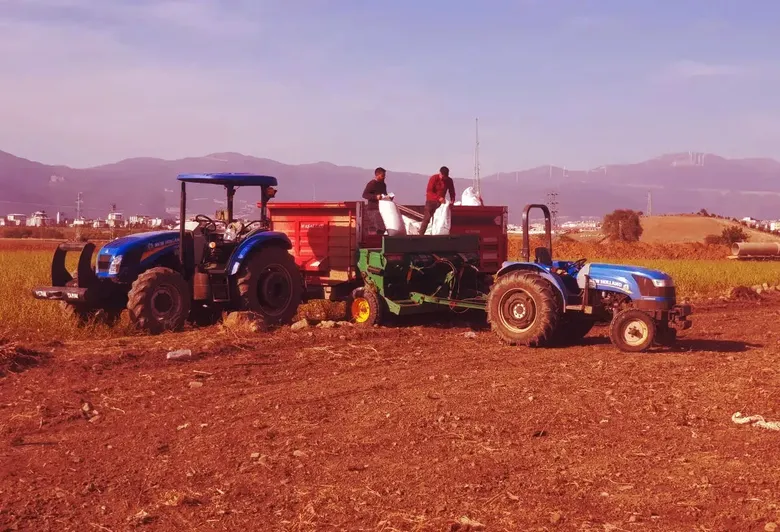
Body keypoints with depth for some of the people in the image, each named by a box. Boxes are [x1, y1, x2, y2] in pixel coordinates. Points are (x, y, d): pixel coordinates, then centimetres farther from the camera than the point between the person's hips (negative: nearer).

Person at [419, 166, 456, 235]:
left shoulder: (449, 180, -3)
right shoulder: (434, 178, -15)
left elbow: (452, 192, 3)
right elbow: (429, 191, -22)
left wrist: (452, 201, -17)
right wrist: (438, 198, -34)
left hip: (441, 202, 4)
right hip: (431, 201, -4)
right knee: (426, 218, -11)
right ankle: (420, 234, -12)